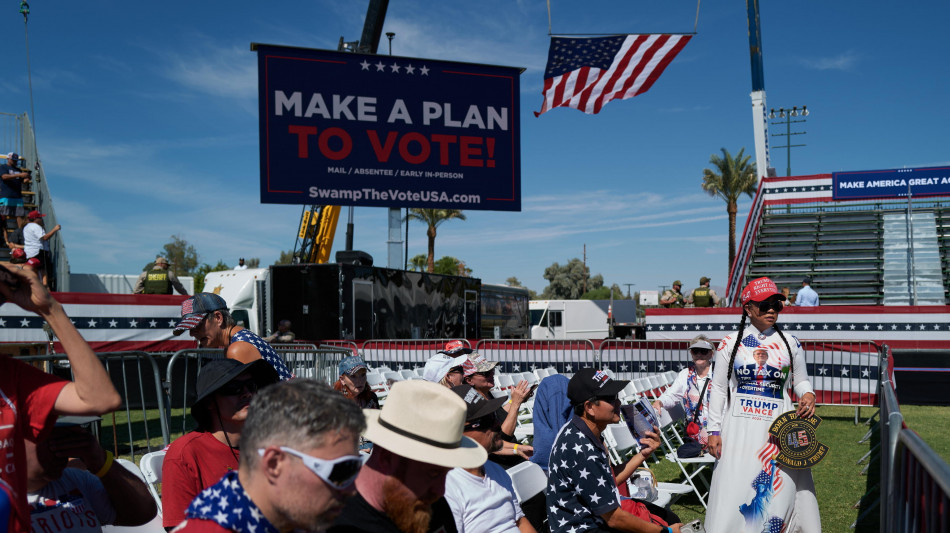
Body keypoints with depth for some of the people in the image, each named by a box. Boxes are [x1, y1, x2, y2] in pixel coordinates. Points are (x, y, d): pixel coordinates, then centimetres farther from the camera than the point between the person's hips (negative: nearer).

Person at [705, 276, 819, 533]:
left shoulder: (790, 343, 7)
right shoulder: (730, 343, 2)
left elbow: (800, 380, 16)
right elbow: (718, 388, 4)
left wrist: (807, 394, -8)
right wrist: (714, 430, 0)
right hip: (739, 427, -1)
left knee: (783, 488, 0)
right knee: (734, 488, -2)